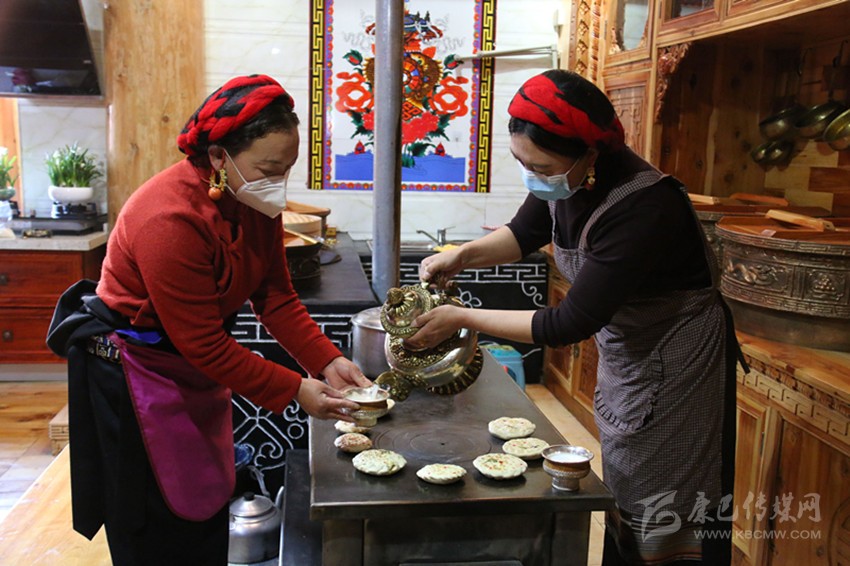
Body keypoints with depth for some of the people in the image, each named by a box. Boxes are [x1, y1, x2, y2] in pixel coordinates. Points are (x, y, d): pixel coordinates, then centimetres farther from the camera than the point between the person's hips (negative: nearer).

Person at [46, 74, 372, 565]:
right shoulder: (170, 217, -31)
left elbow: (276, 297, -4)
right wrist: (295, 391, -23)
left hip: (194, 370, 8)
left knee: (209, 509, 19)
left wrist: (328, 362, -16)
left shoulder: (256, 200, -7)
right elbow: (202, 343, -28)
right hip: (134, 372, -8)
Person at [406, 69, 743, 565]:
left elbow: (569, 324, -31)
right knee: (624, 496, 21)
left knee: (667, 523, 9)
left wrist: (462, 318, -24)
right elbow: (525, 233, 9)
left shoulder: (645, 207, -35)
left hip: (676, 366, -7)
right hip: (622, 353, 7)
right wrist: (462, 255, -9)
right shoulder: (566, 181, -13)